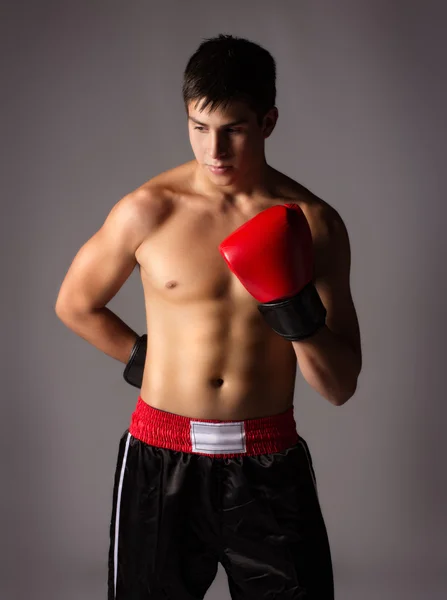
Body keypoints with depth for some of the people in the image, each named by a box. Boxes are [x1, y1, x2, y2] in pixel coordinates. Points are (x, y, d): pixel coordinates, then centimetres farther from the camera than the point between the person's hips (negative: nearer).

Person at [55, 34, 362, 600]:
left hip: (270, 467, 1)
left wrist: (297, 311, -20)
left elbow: (340, 387, -4)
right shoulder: (148, 210, -6)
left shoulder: (312, 223, -4)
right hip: (162, 462, 0)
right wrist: (146, 363, 9)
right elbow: (75, 304, 11)